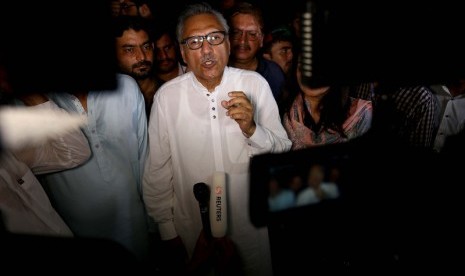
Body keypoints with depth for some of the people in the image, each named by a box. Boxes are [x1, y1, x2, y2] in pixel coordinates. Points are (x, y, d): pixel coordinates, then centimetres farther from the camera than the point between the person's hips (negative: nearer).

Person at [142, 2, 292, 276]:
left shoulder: (255, 84, -12)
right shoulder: (166, 96, -13)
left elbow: (284, 151, -8)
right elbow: (157, 170, -5)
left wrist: (251, 129, -27)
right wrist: (167, 231, 0)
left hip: (252, 223, 1)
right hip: (193, 230, 0)